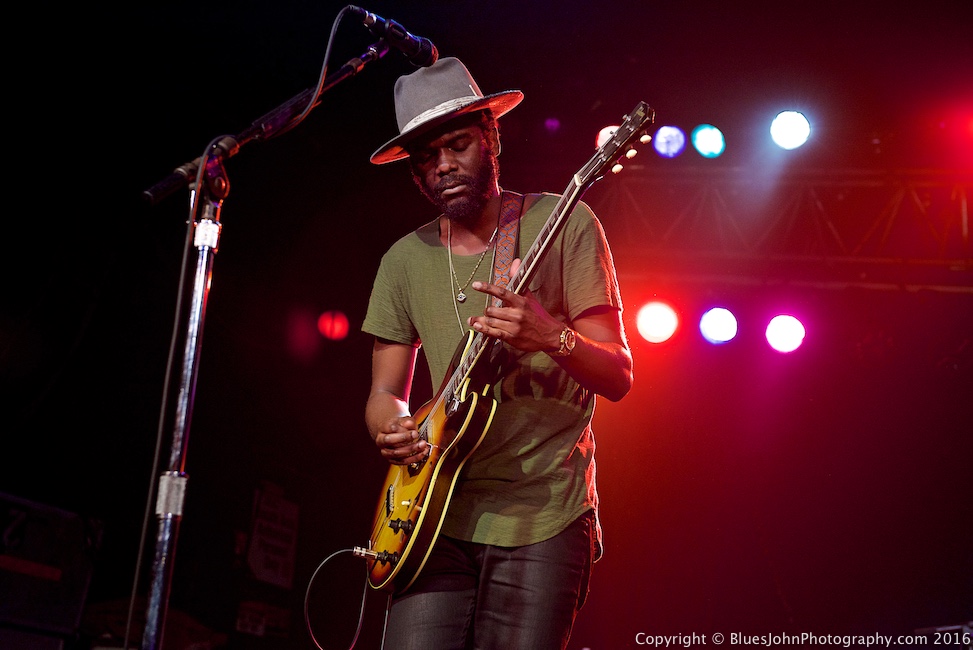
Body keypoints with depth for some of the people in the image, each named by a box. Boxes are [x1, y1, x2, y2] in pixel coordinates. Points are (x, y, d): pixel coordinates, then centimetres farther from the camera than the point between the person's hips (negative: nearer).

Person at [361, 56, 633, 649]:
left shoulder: (563, 225, -1)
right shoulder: (405, 261, 10)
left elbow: (618, 377, -3)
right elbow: (384, 393, 16)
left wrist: (552, 339, -23)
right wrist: (391, 430, -7)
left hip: (544, 518, -3)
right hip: (438, 516, 3)